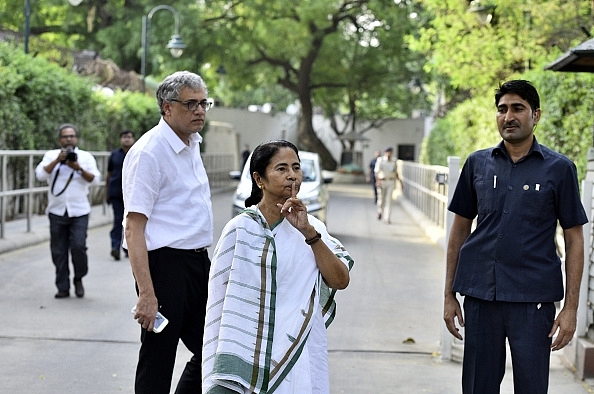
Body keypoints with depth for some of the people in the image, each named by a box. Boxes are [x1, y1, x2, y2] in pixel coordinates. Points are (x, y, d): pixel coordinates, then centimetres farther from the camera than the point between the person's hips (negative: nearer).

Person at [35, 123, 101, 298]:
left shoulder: (86, 156, 7)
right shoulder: (51, 155, 8)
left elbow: (95, 179, -3)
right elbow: (41, 175, -6)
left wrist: (79, 168, -17)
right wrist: (57, 160, -15)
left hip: (79, 212, -1)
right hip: (57, 211, 1)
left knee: (78, 246, -13)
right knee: (58, 251, 3)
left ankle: (78, 279, 12)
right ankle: (63, 287, 14)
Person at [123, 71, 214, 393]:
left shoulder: (192, 143, 12)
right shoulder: (149, 152, -15)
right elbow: (134, 228, -20)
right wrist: (147, 294, -26)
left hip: (199, 261, 9)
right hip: (166, 262, -9)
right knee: (157, 362, 1)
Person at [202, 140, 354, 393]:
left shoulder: (311, 227, 7)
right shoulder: (241, 230, -6)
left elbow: (340, 280, -4)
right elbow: (219, 302, -2)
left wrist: (308, 232, -12)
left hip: (304, 351, 4)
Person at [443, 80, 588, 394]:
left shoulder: (559, 168, -1)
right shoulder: (477, 164, 7)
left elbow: (574, 241, 0)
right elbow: (460, 229, 12)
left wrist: (570, 308, -7)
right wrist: (449, 294, 8)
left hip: (533, 299, -2)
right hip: (480, 296, 3)